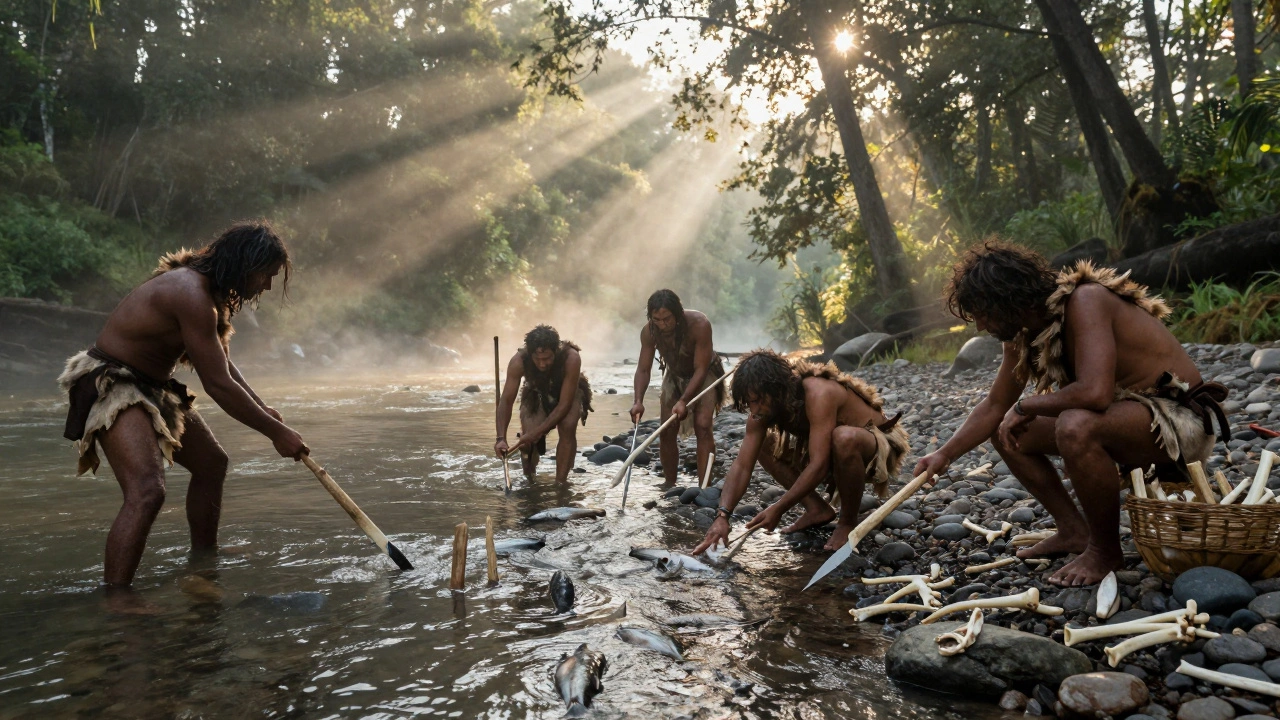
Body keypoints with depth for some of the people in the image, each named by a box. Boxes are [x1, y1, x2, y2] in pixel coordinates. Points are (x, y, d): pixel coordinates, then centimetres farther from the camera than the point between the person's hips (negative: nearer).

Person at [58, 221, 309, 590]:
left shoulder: (211, 291, 6)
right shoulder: (192, 294, -27)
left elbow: (223, 366, 14)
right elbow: (219, 385, -27)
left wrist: (263, 409, 0)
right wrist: (276, 432, -20)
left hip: (152, 387, 11)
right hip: (110, 385, -11)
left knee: (211, 462, 19)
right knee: (147, 491, -26)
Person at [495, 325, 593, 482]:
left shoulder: (571, 358, -39)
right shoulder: (518, 361, -33)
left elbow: (565, 403, -34)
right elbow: (506, 401, -27)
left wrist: (537, 432, -39)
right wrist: (501, 438, -40)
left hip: (568, 394, -1)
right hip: (537, 394, 2)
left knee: (568, 428, -29)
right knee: (528, 440, -16)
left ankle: (560, 483, -16)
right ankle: (528, 480, 14)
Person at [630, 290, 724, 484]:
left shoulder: (699, 325, -35)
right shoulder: (649, 332, -24)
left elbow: (701, 369, -32)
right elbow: (643, 369, -18)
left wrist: (684, 401, -41)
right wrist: (638, 401, -34)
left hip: (704, 374, -4)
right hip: (674, 375, 4)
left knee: (702, 426, -21)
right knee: (667, 432, -1)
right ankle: (670, 486, 13)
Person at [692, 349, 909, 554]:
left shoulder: (818, 394, -34)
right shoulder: (762, 411, -12)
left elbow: (819, 466, -38)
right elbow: (742, 466, -14)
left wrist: (777, 509, -36)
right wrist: (722, 516, -27)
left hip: (879, 447, -7)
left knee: (844, 437, -41)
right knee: (762, 445, -3)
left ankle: (848, 522, -17)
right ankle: (817, 509, 0)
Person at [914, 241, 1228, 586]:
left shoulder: (1085, 301, -25)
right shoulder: (1022, 336, 1)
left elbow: (1094, 393, -38)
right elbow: (994, 407, 11)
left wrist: (1024, 407, -21)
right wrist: (943, 456, 5)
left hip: (1181, 419, -9)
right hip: (1125, 413, 9)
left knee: (1076, 426, -37)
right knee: (1007, 431, 7)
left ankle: (1105, 550, -14)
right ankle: (1074, 531, 12)